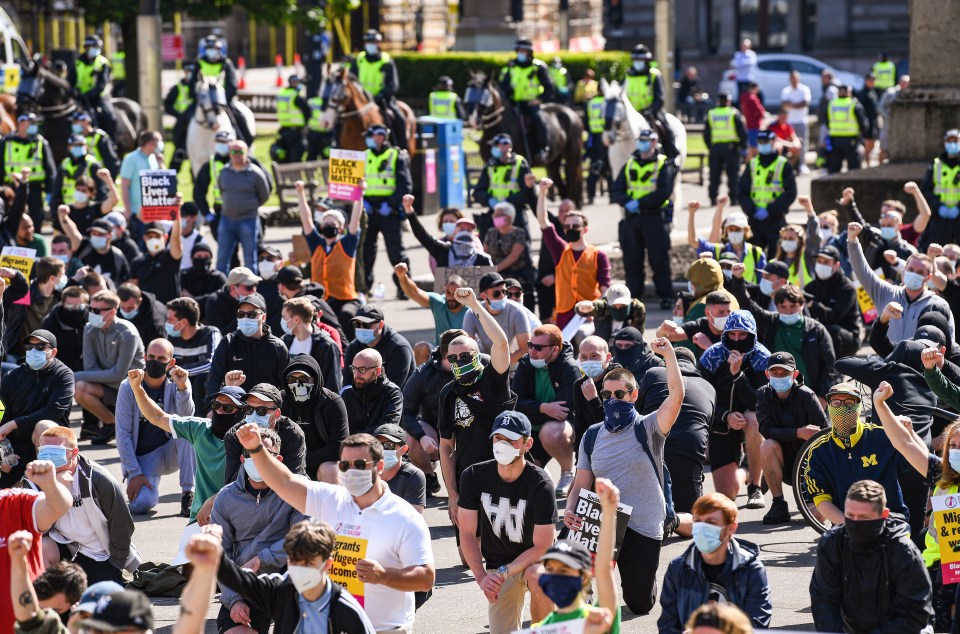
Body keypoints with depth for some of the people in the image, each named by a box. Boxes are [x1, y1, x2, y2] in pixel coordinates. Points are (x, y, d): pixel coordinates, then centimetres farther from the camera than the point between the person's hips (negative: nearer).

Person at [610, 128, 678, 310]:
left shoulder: (664, 165, 1)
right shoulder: (630, 165, 15)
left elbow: (664, 193, -12)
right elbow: (615, 192, 9)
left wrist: (639, 203, -17)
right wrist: (627, 202, -13)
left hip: (655, 218, -4)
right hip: (631, 219, 4)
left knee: (659, 259, -5)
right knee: (631, 261, 3)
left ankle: (665, 297, 1)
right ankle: (633, 297, 10)